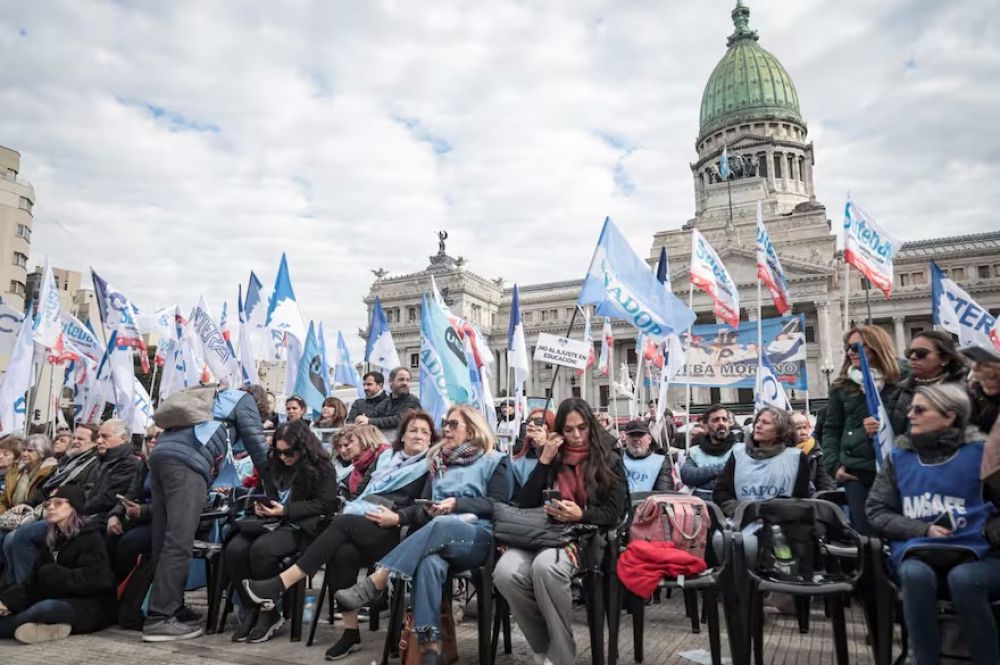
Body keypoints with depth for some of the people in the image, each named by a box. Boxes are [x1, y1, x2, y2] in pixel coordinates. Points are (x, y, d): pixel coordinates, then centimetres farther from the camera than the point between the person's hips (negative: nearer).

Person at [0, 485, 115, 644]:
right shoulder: (51, 540, 18)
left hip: (91, 606, -8)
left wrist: (51, 575, -9)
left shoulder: (90, 537, -3)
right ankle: (49, 628, -24)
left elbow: (93, 579, -15)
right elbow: (36, 580, 10)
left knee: (47, 608, -38)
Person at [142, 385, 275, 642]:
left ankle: (171, 608, 14)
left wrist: (211, 486, 40)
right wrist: (272, 494, 15)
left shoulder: (214, 398, 38)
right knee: (178, 543, -10)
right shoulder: (244, 400, 16)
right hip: (186, 462, -9)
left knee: (165, 542, 8)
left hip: (160, 454, 9)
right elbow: (257, 446, 11)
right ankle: (159, 619, -12)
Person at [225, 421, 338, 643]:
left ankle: (269, 612, -14)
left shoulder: (322, 468, -4)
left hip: (301, 526, -6)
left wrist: (286, 510, -18)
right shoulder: (277, 464, 16)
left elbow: (325, 505, -10)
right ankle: (251, 609, -8)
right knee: (234, 549, -23)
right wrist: (259, 504, 1)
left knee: (262, 549, -34)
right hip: (271, 521, 7)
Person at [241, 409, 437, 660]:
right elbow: (365, 490, 21)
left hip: (397, 534, -5)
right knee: (343, 552, -29)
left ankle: (278, 585, -31)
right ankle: (350, 632, -19)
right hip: (362, 526, 5)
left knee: (343, 524, -29)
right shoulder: (387, 456, 23)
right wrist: (354, 509, 1)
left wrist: (398, 518, -17)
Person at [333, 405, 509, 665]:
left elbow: (500, 504, -1)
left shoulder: (494, 461, 12)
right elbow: (423, 506, 18)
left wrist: (458, 503, -12)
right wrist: (397, 516, -2)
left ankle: (374, 583, -40)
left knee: (440, 525, -37)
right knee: (430, 562, -34)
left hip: (478, 538, -3)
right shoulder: (440, 461, 25)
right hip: (438, 536, 3)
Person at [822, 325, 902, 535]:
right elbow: (831, 429, 10)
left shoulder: (900, 383, 3)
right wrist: (834, 465, 0)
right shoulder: (842, 387, 9)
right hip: (856, 471, 2)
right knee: (864, 533, 4)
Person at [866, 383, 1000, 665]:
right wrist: (923, 530, -8)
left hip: (977, 554, -1)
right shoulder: (898, 456, 8)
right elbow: (877, 512, 5)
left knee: (963, 577, -35)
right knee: (915, 574, -33)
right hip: (918, 552, 1)